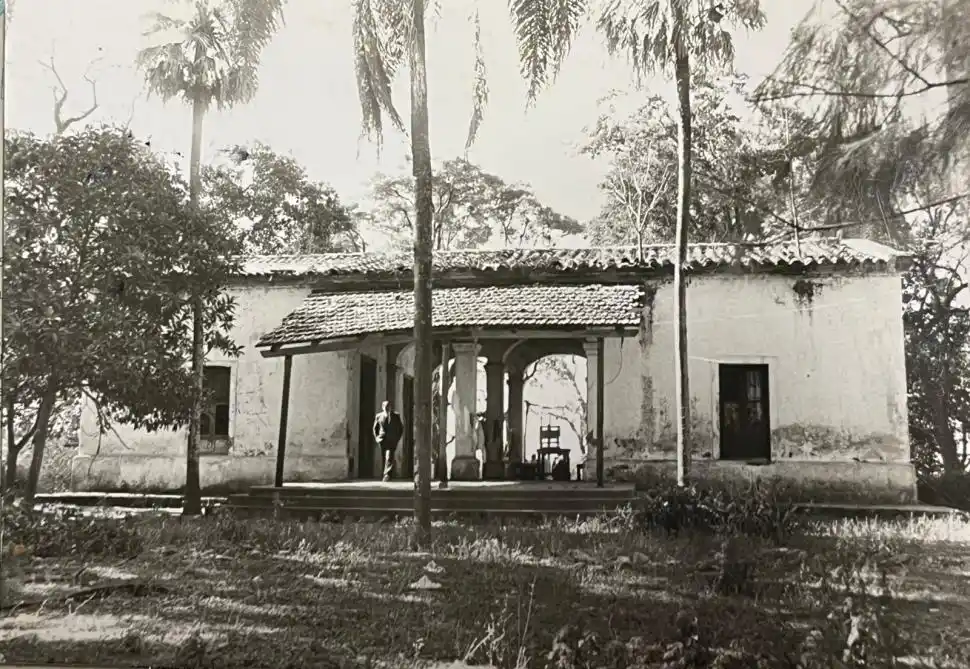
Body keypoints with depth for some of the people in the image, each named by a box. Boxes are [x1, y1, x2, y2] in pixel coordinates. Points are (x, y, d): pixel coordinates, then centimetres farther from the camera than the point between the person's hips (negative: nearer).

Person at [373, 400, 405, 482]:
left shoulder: (396, 415, 3)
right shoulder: (378, 416, 7)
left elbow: (401, 428, 9)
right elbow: (375, 428, 18)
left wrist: (398, 438, 1)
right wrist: (376, 437, 6)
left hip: (392, 441, -3)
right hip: (382, 441, 3)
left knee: (389, 458, -17)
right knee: (384, 459, 7)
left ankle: (387, 475, -20)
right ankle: (387, 475, 19)